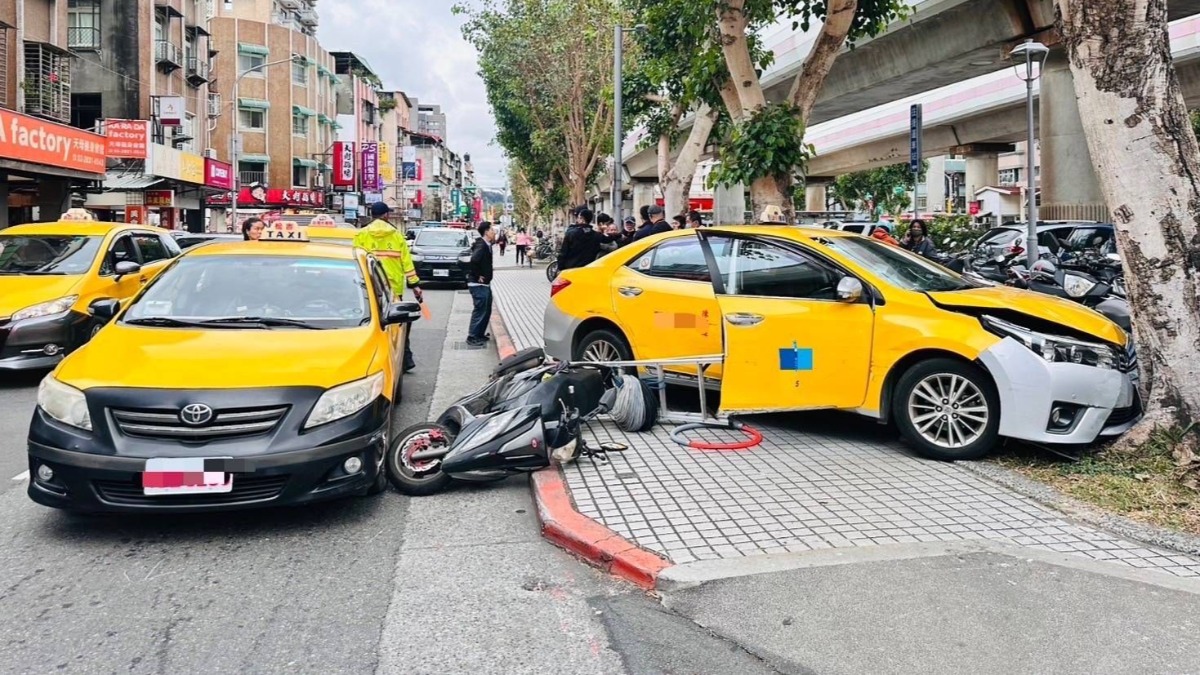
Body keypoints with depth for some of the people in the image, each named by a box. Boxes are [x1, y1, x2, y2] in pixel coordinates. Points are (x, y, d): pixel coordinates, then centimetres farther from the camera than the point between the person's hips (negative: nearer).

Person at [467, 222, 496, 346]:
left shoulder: (486, 245, 11)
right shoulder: (481, 245, -20)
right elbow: (474, 260, -35)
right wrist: (477, 276, -24)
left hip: (485, 284, 10)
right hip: (479, 285, -10)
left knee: (486, 310, 16)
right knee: (480, 311, -5)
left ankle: (480, 334, 26)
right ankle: (472, 337, 2)